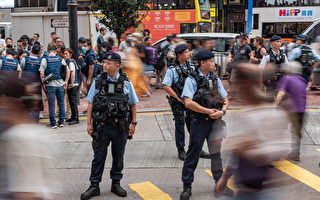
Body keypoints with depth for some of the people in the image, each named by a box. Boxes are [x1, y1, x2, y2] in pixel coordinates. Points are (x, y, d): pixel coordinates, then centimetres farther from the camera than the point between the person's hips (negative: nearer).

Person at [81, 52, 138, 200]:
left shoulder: (126, 83, 1)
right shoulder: (98, 82, 0)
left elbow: (133, 104, 8)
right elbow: (90, 103, 3)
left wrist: (133, 123, 5)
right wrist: (89, 123, -1)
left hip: (120, 126, 1)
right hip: (102, 125, -1)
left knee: (118, 156, 11)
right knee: (99, 156, 3)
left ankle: (116, 183, 25)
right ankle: (94, 186, 11)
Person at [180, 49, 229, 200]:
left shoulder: (215, 79, 11)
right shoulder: (192, 80, -6)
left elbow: (225, 100, 14)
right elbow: (188, 103, -16)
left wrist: (222, 111, -8)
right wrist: (208, 111, -15)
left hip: (215, 121, 5)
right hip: (199, 121, -5)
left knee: (216, 153, 13)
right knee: (193, 153, 0)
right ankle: (187, 186, 11)